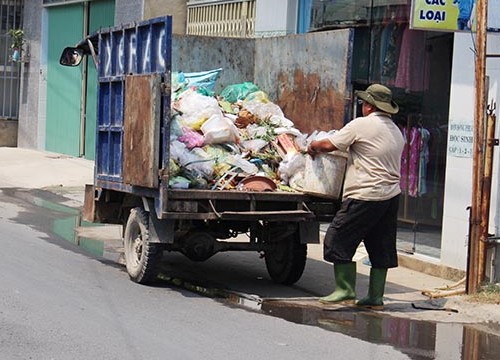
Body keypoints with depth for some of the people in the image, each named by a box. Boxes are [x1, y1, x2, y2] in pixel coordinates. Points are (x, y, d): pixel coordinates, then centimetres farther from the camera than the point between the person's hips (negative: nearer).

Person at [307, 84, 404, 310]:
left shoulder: (361, 125, -7)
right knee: (380, 248, 11)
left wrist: (313, 147, 15)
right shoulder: (396, 132, 16)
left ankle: (345, 290, 0)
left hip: (365, 196, -8)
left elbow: (329, 145, -5)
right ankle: (375, 296, 14)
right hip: (391, 195, 8)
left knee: (338, 239, 0)